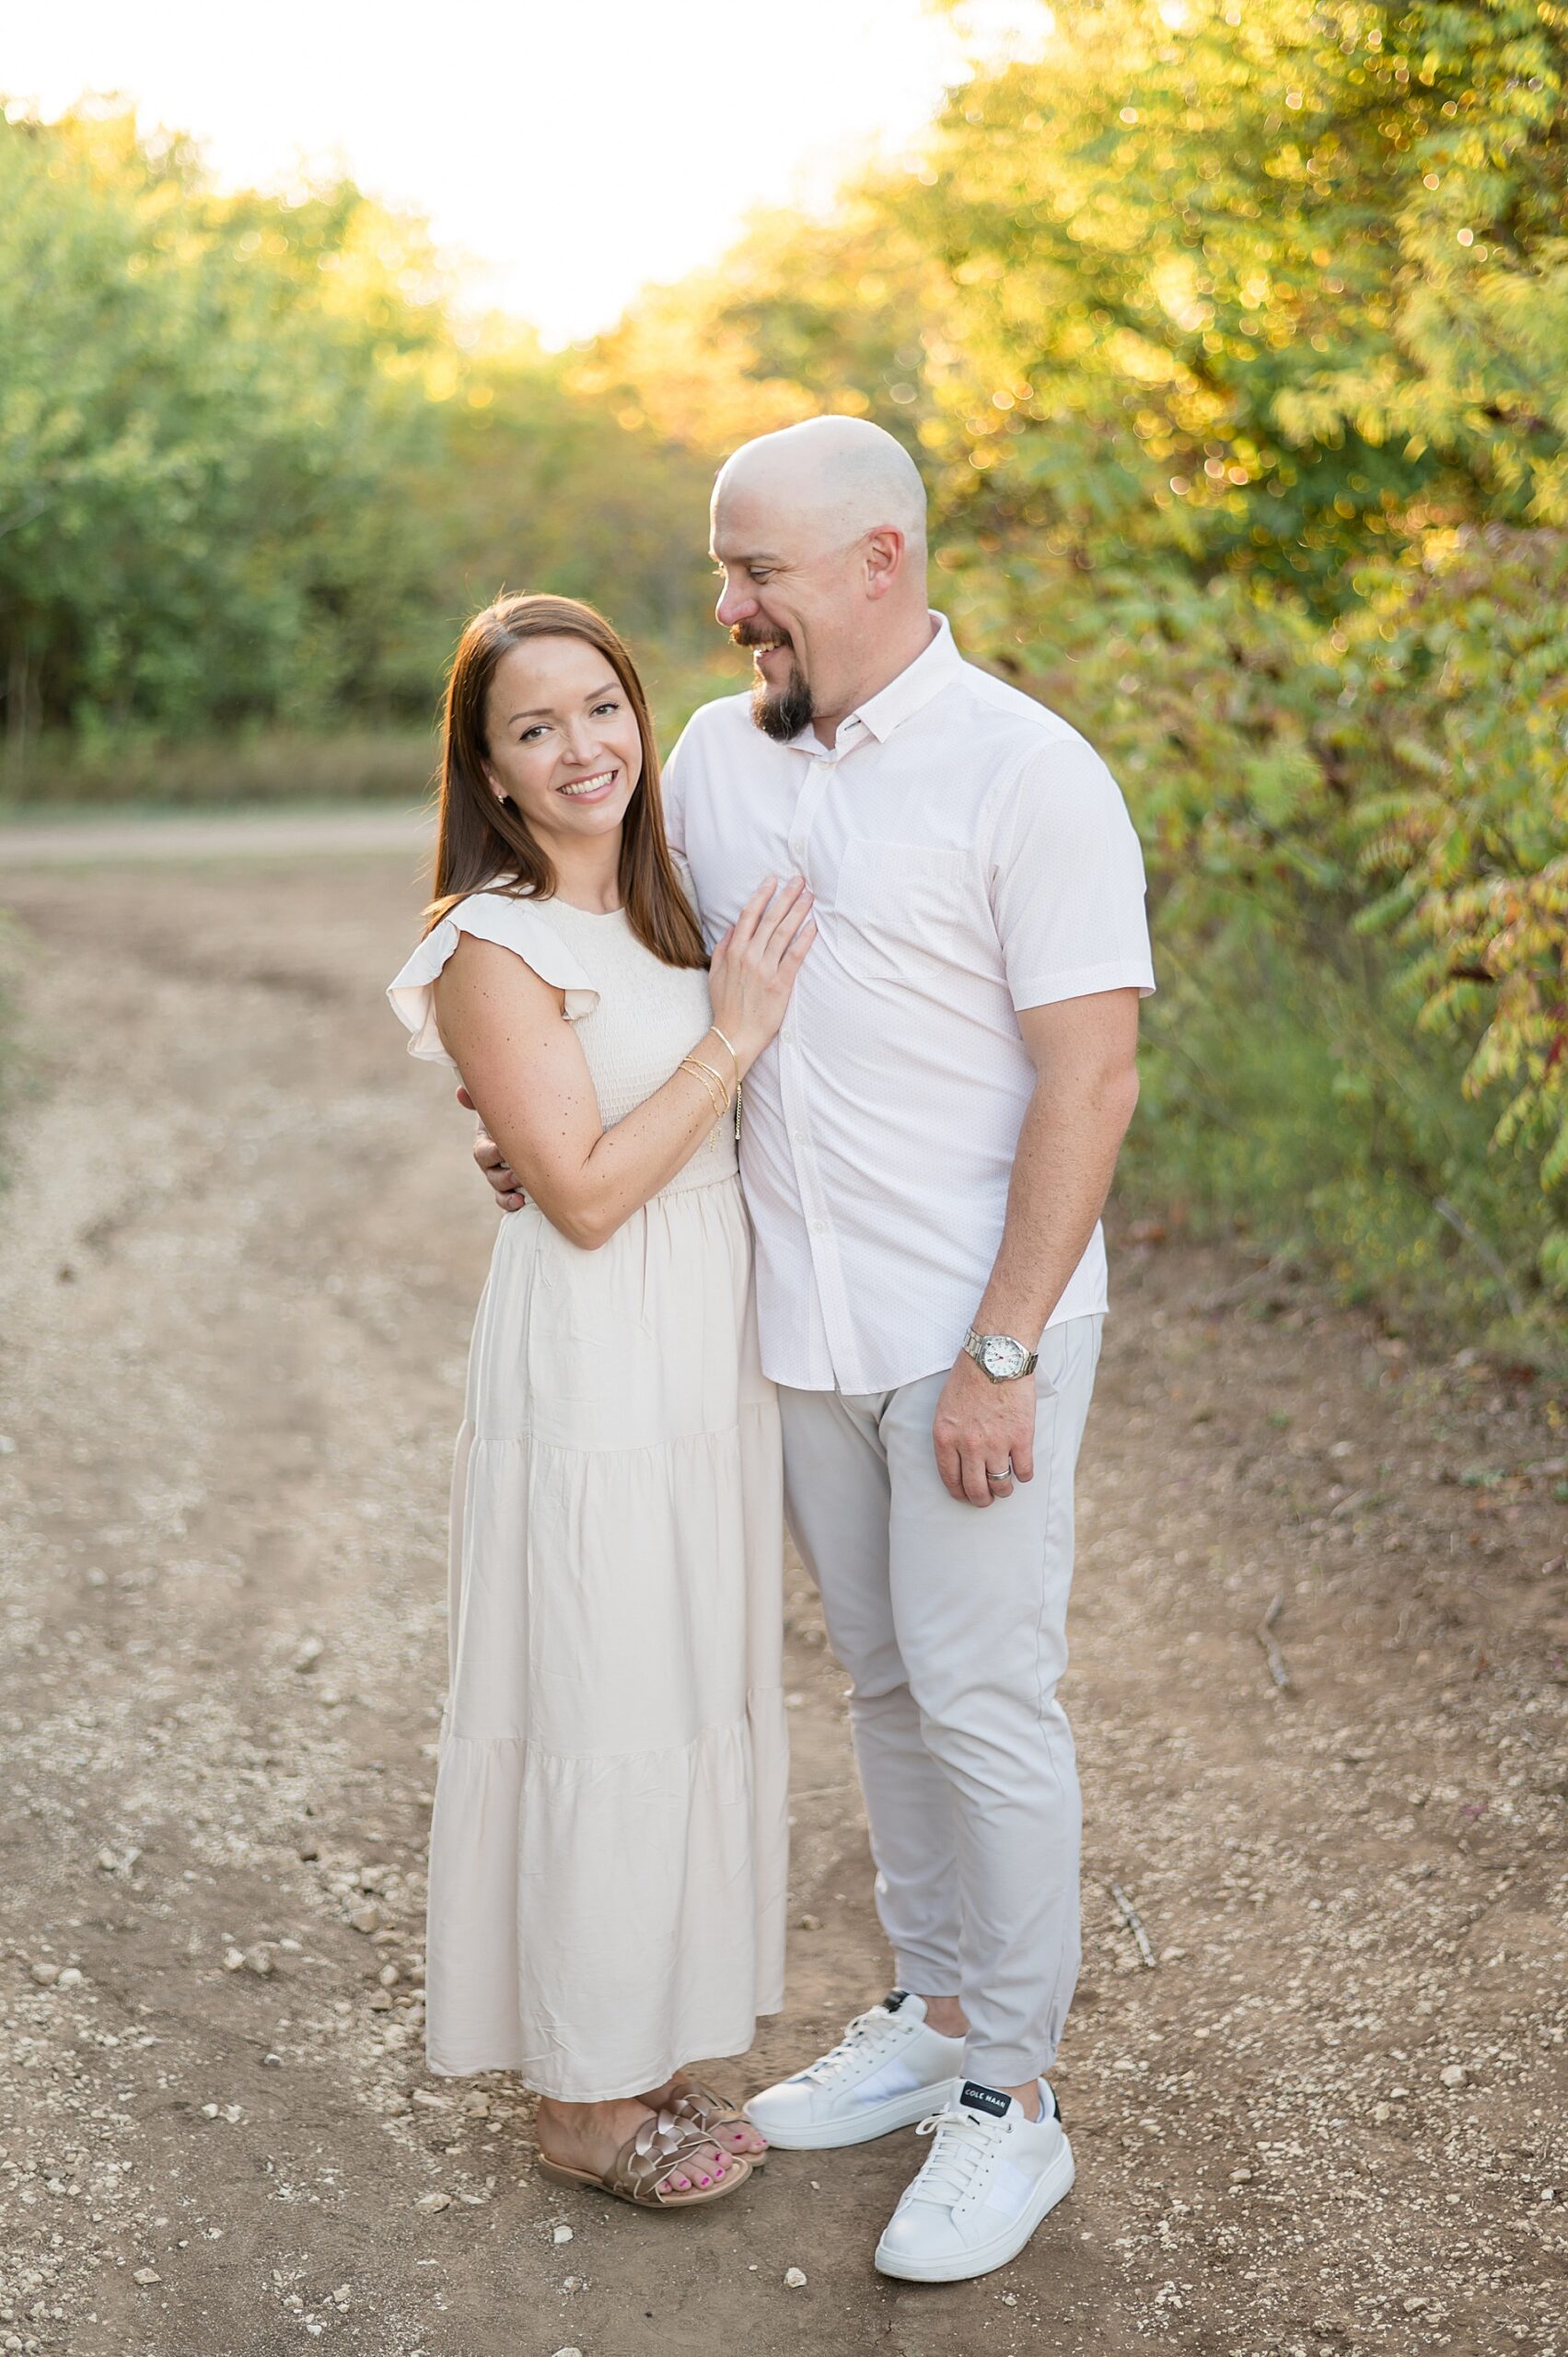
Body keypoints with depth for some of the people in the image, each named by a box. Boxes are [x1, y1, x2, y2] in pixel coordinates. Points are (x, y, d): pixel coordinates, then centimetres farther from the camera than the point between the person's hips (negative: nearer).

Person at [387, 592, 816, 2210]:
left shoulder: (663, 908, 9)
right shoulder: (495, 949, -15)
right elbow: (584, 1192, -19)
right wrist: (734, 1036, -18)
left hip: (706, 1363, 8)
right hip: (593, 1374, -8)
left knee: (699, 1698, 16)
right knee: (602, 1721, 1)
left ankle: (645, 2044, 33)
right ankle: (581, 2099, 18)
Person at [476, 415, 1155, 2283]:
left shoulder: (1028, 778, -14)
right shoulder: (717, 757, 6)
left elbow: (1087, 1083, -16)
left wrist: (1000, 1357, -18)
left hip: (976, 1342, -6)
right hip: (803, 1331, 6)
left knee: (985, 1701, 0)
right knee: (883, 1683, 16)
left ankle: (1014, 2103, 15)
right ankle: (930, 2018, 32)